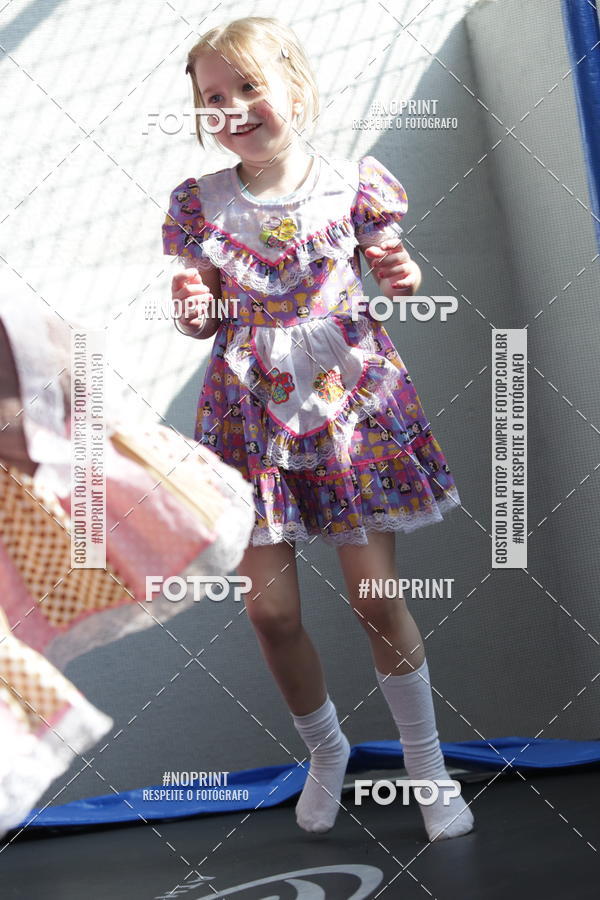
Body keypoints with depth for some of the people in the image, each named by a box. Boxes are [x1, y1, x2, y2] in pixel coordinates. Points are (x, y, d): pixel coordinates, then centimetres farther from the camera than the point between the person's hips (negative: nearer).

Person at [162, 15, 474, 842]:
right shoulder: (201, 203, -1)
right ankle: (326, 749, 29)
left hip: (352, 401, -1)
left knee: (377, 595, 0)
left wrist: (405, 277, -15)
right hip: (252, 413, 2)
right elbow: (205, 319, 9)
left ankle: (426, 760, 21)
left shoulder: (353, 184, -4)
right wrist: (194, 312, -15)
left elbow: (389, 282, 8)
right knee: (269, 609, 2)